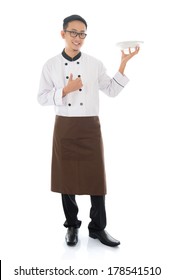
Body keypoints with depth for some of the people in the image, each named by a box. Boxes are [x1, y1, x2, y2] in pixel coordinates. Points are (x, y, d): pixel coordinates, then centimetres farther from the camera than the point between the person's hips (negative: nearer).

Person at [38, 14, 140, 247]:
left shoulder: (95, 64, 4)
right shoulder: (51, 65, 1)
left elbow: (112, 91, 8)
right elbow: (42, 98, 0)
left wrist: (123, 64, -1)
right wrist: (66, 90, -15)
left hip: (90, 127, 1)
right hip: (64, 128, 0)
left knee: (96, 177, 2)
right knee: (67, 177, 8)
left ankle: (98, 227, 18)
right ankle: (72, 225, 25)